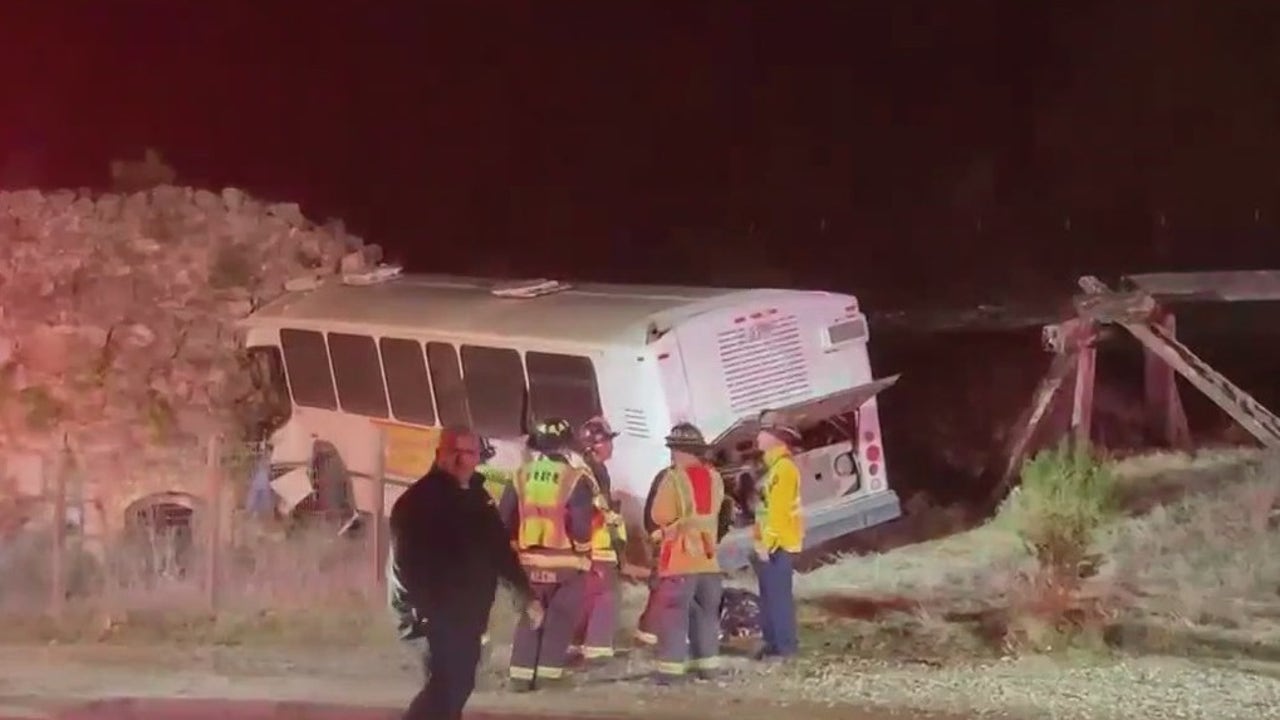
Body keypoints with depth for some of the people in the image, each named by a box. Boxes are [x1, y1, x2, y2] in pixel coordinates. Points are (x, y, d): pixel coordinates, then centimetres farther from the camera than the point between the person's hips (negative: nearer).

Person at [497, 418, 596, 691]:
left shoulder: (521, 477, 2)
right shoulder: (576, 479, -12)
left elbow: (504, 518, 4)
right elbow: (581, 524, -16)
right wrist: (584, 554, -1)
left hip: (528, 559, 4)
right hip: (565, 562, -4)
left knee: (528, 618, 13)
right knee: (560, 618, 7)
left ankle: (521, 675, 9)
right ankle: (548, 673, 3)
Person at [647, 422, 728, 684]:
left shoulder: (673, 478, -15)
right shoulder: (714, 478, 5)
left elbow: (660, 516, -15)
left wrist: (675, 520, 5)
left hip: (680, 558, -6)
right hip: (708, 557, 6)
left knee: (673, 612, -3)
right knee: (706, 612, 15)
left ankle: (671, 667, -8)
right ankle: (707, 663, 18)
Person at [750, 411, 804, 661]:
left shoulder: (784, 467, -16)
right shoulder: (773, 466, 17)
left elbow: (779, 510, -20)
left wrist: (768, 544, -20)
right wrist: (761, 543, 20)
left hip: (777, 545, -10)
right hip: (770, 543, 10)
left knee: (778, 595, -7)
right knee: (769, 596, 14)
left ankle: (785, 646, -3)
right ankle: (773, 643, 20)